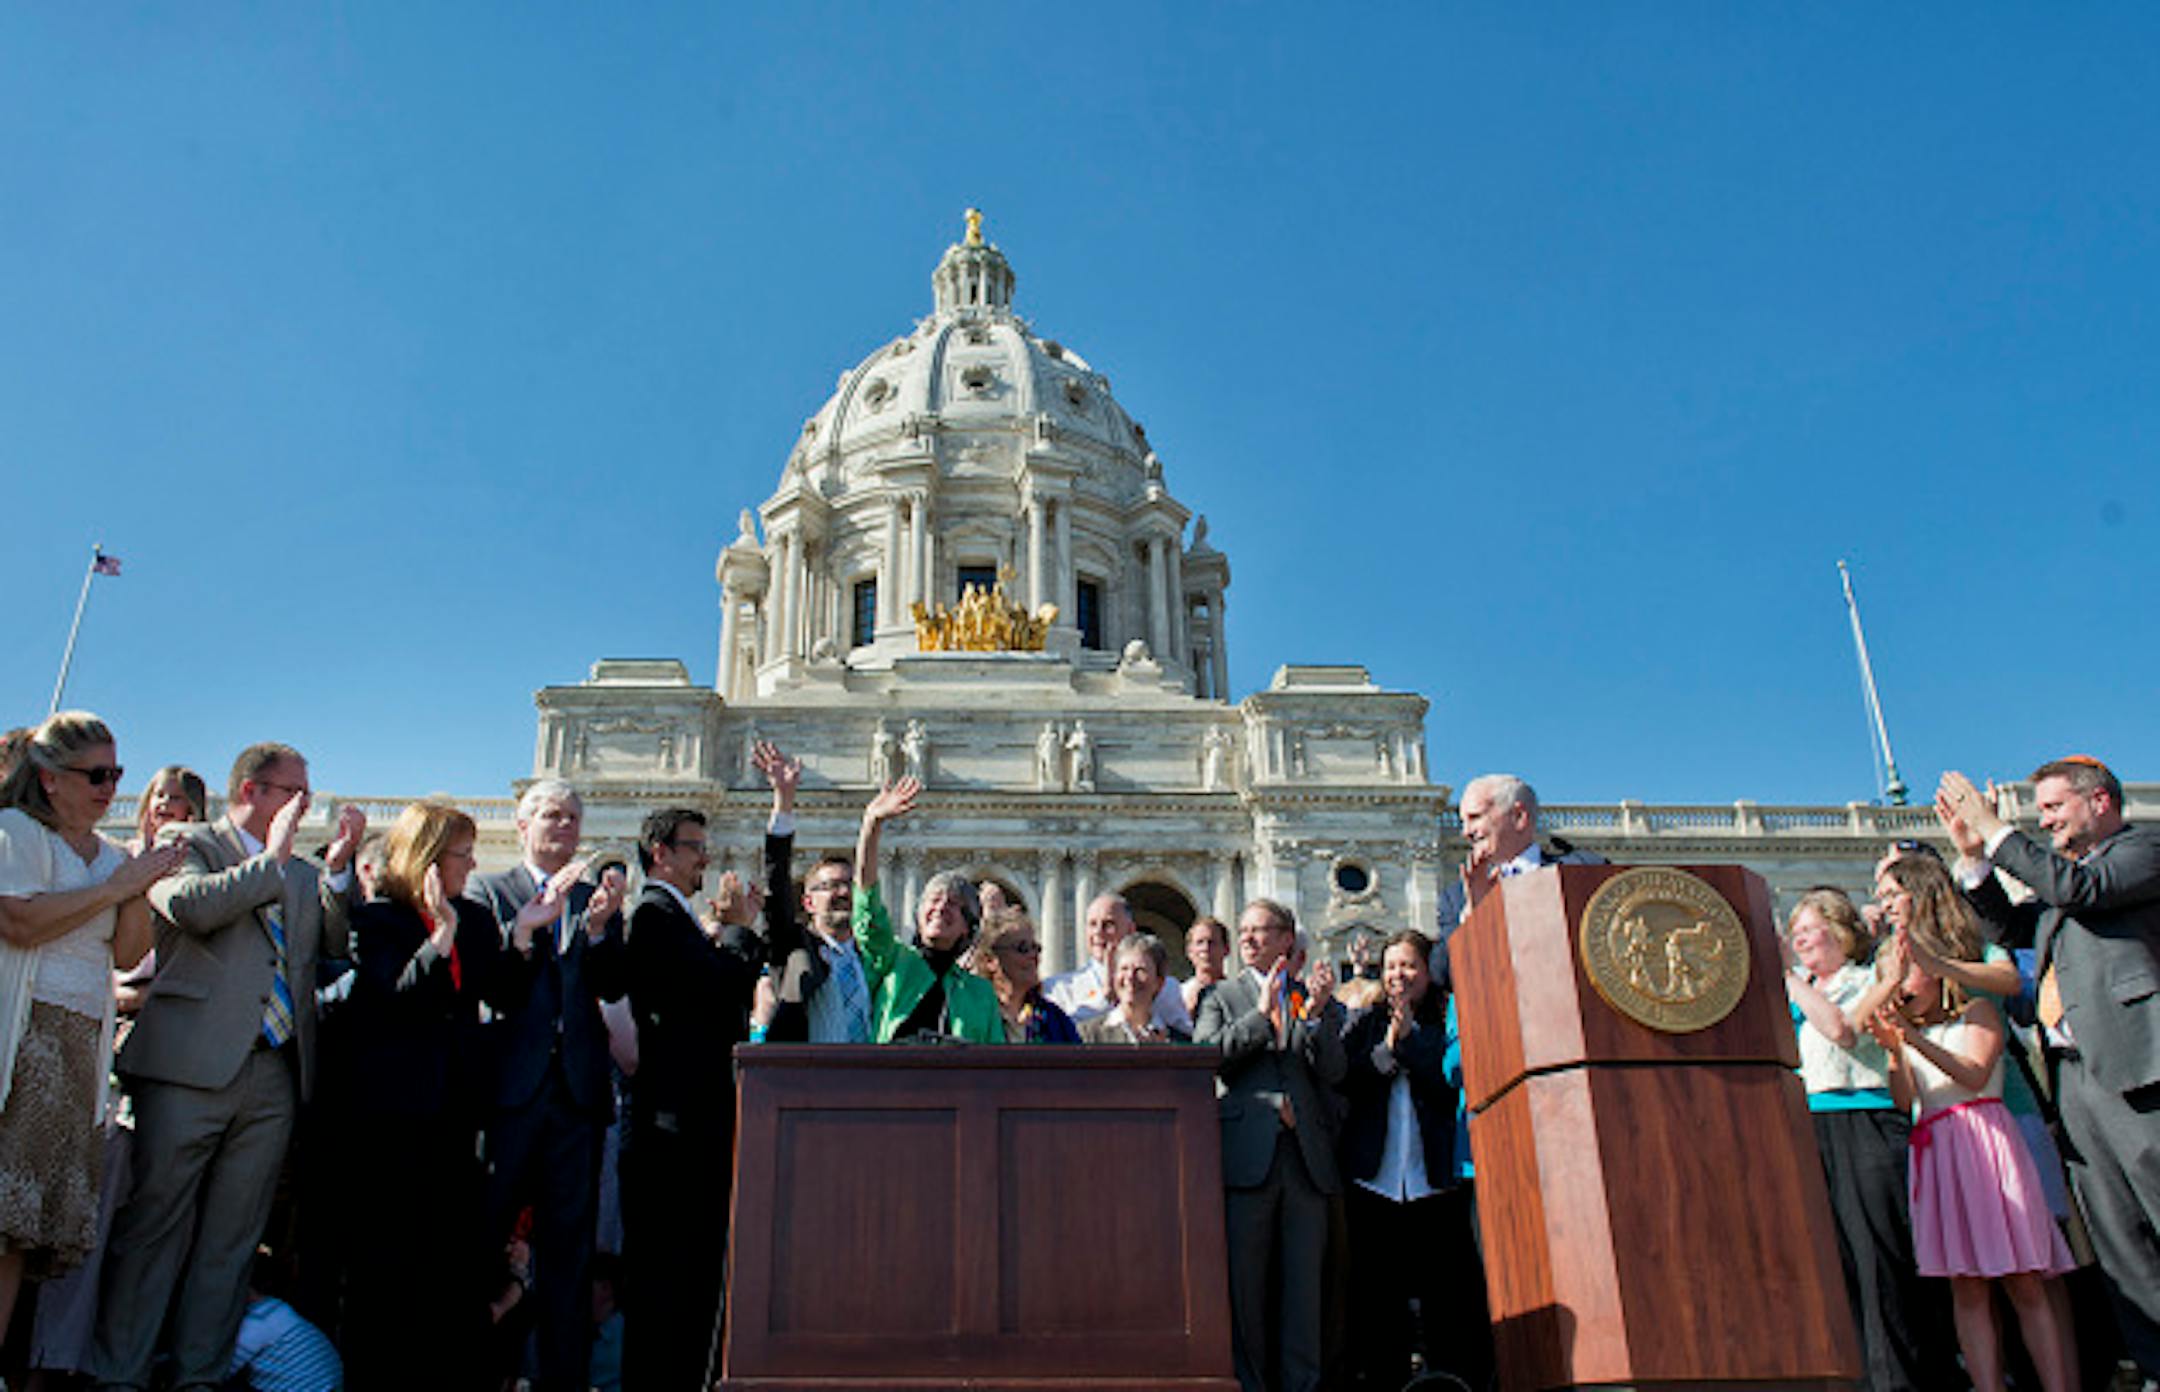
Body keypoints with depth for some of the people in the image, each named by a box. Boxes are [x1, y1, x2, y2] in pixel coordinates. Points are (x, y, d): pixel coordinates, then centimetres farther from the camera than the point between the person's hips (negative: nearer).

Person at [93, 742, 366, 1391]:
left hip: (275, 1076, 5)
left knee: (231, 1240, 8)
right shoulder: (190, 846, 4)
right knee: (153, 1227, 0)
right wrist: (272, 860, -12)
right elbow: (189, 905, -16)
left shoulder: (303, 872, 20)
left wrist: (337, 867, -4)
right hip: (190, 1068, -5)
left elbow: (335, 945, 7)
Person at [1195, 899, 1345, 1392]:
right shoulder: (1222, 998, 13)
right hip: (1248, 1153, -1)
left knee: (1303, 1280, 3)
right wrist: (1261, 1014, -10)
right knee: (1243, 1282, 0)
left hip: (1306, 1155, 1)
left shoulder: (1316, 1002, 16)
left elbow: (1333, 1073, 5)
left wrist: (1314, 1018, -10)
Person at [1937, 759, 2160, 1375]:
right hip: (2075, 1074, 8)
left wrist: (1996, 833, -7)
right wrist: (1973, 855, 12)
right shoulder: (2057, 870, 25)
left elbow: (2077, 889, -14)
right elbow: (2009, 928, 21)